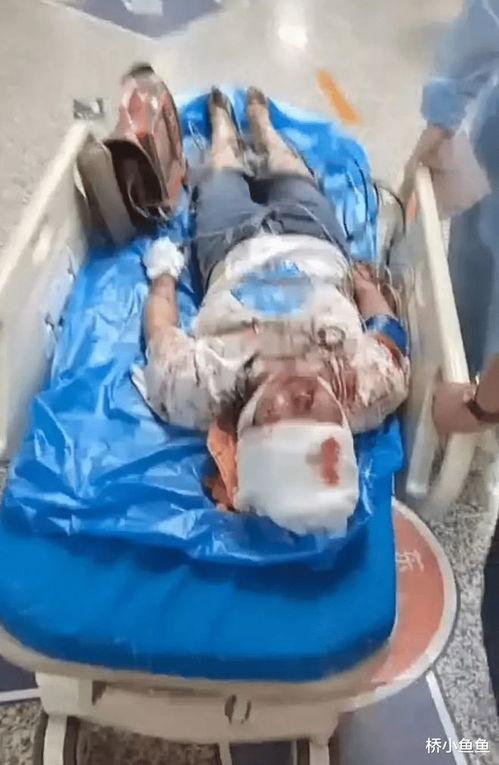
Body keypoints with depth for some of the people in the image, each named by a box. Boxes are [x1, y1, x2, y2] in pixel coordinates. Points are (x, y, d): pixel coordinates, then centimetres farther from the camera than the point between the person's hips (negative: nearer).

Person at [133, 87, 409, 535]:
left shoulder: (197, 389, -45)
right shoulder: (375, 389, -42)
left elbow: (159, 332, -23)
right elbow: (386, 326, -18)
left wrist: (164, 271, -5)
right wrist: (365, 280, -1)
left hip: (235, 246, -1)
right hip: (315, 244, 1)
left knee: (224, 172, 29)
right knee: (288, 172, 29)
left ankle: (223, 123, 65)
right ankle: (260, 120, 64)